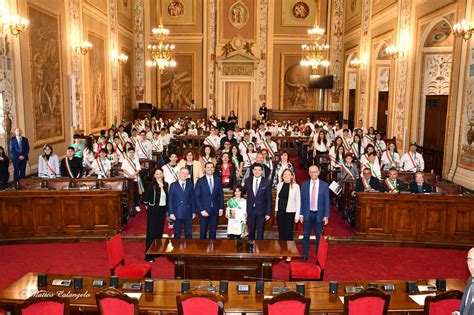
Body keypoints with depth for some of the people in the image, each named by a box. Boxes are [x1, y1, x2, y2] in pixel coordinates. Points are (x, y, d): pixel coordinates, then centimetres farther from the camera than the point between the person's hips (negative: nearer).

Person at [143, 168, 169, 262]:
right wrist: (149, 205, -1)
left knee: (160, 231, 13)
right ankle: (148, 255, 1)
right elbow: (145, 198, -11)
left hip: (163, 210, 6)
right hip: (153, 210, -5)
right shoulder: (151, 185, -12)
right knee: (151, 232, -4)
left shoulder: (166, 185, 4)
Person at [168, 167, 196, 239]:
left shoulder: (190, 185, 7)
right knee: (177, 235, 7)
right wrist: (171, 213, -7)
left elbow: (193, 199, 9)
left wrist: (193, 212, 5)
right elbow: (170, 200, -1)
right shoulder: (173, 185, 1)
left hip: (188, 214, 2)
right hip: (177, 214, -2)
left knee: (189, 235, 8)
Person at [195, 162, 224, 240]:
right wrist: (202, 210, -11)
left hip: (215, 210, 2)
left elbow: (221, 195, 9)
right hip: (204, 210, -2)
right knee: (203, 231, 4)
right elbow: (197, 197, -5)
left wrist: (221, 208, 3)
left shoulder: (218, 180, 5)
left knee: (213, 231, 8)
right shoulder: (200, 181, -3)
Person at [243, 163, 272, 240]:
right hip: (250, 210, 2)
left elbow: (269, 199, -3)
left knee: (260, 232, 3)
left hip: (261, 211, -2)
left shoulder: (266, 182, -5)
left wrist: (268, 213, -7)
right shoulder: (248, 181, 2)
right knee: (251, 231, 12)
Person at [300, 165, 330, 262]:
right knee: (306, 236, 7)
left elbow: (327, 202, -1)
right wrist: (301, 214, -1)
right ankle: (305, 256, 18)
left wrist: (326, 216, -6)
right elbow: (302, 200, 3)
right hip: (307, 214, 1)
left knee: (319, 236, 8)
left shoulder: (324, 185, -2)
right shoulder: (304, 184, 1)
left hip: (319, 215, -1)